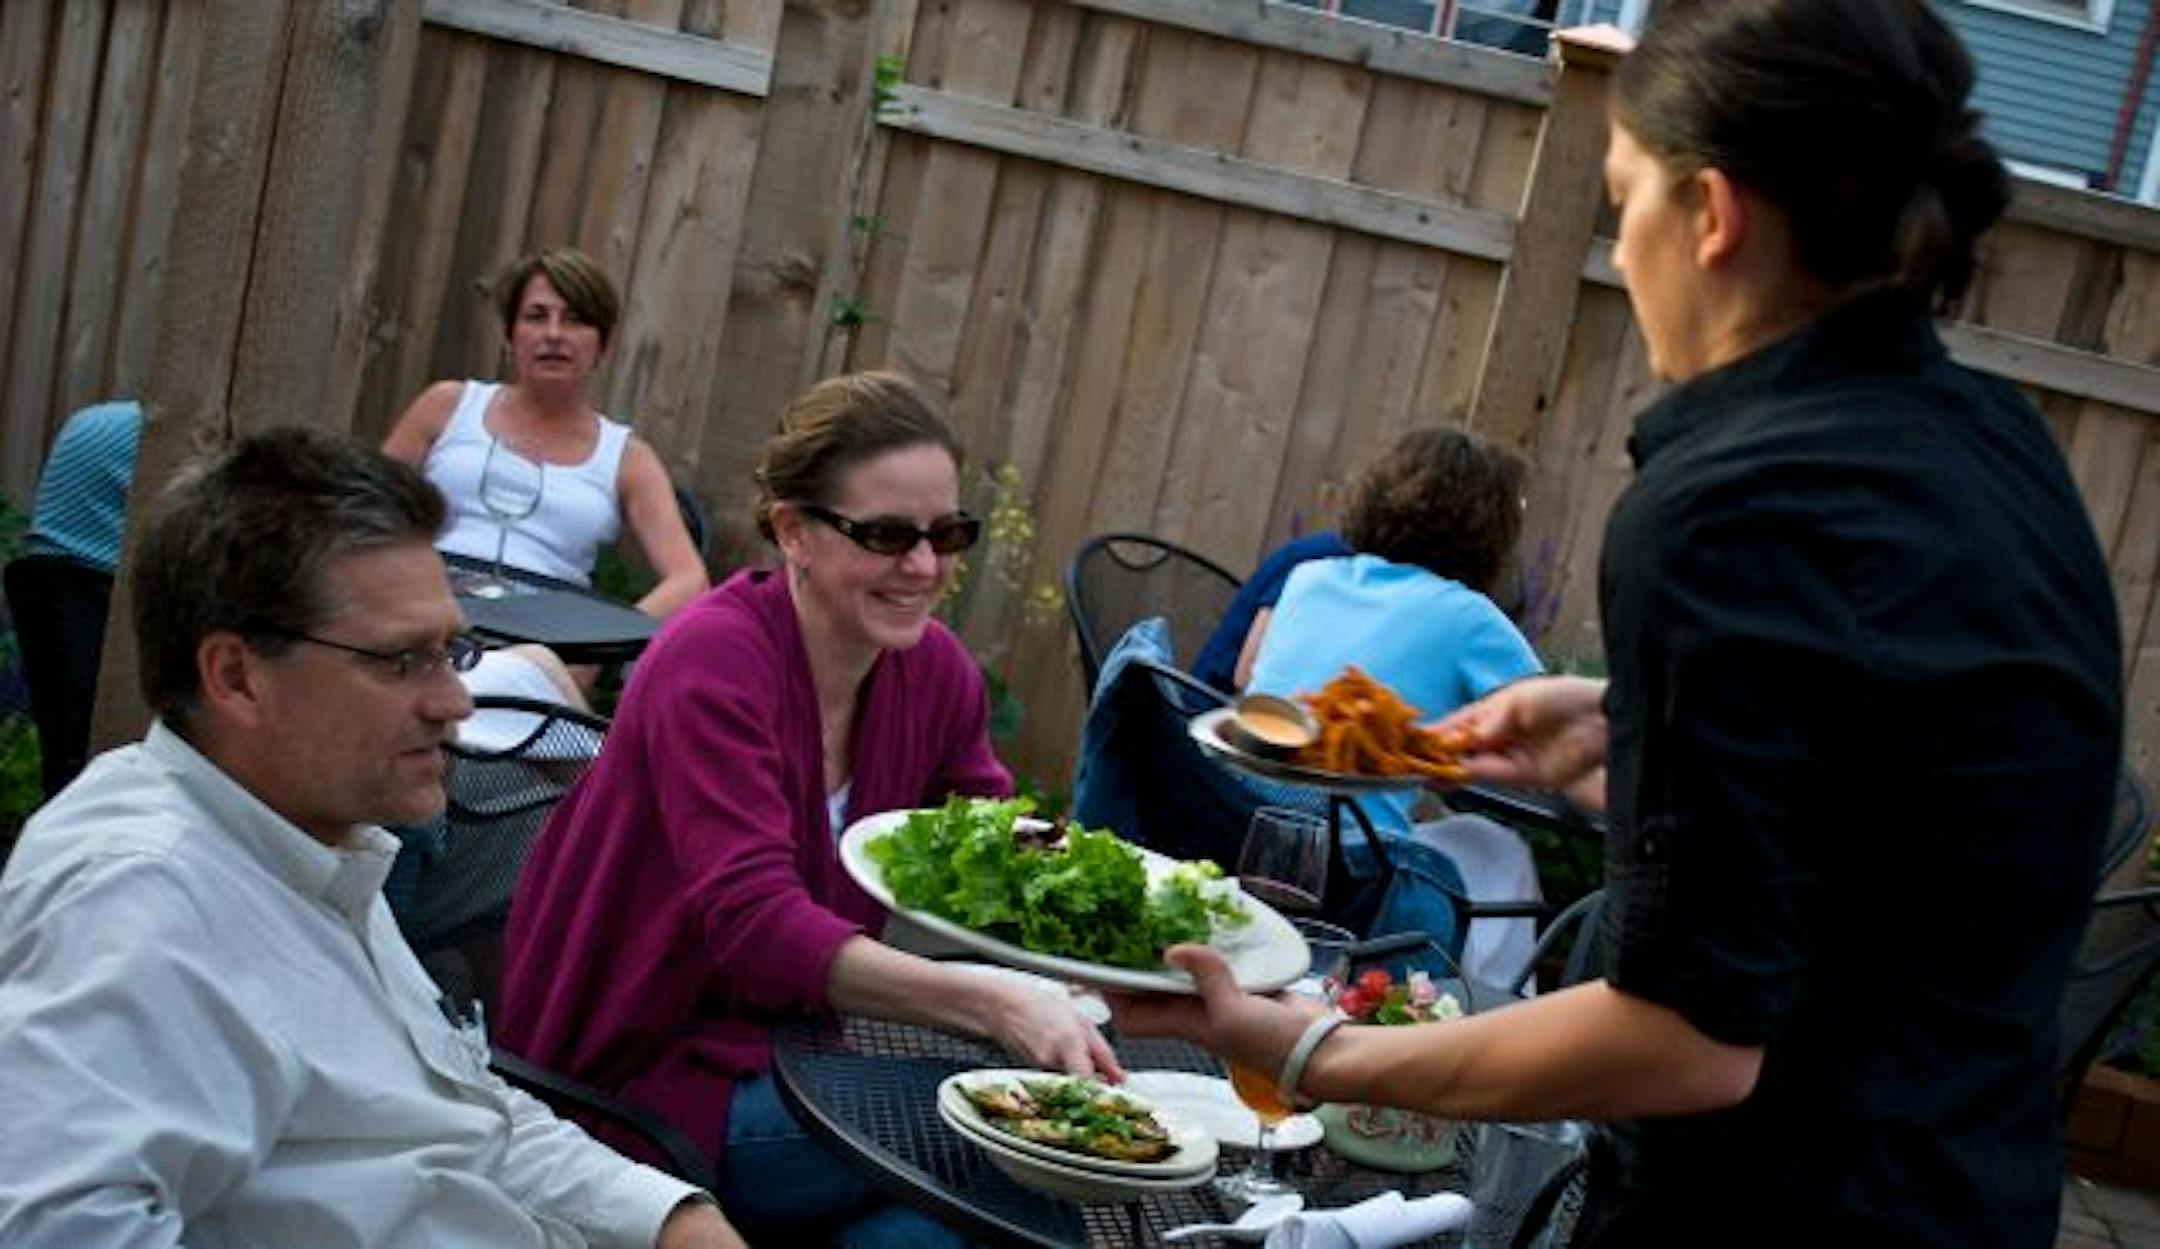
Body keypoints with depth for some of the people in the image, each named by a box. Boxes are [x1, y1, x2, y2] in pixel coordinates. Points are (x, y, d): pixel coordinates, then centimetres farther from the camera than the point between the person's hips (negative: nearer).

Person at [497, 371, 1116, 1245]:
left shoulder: (935, 669, 1)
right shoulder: (712, 663, -20)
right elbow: (755, 925, -32)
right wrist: (995, 1005, -44)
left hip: (781, 1047, 7)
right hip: (638, 1079, -7)